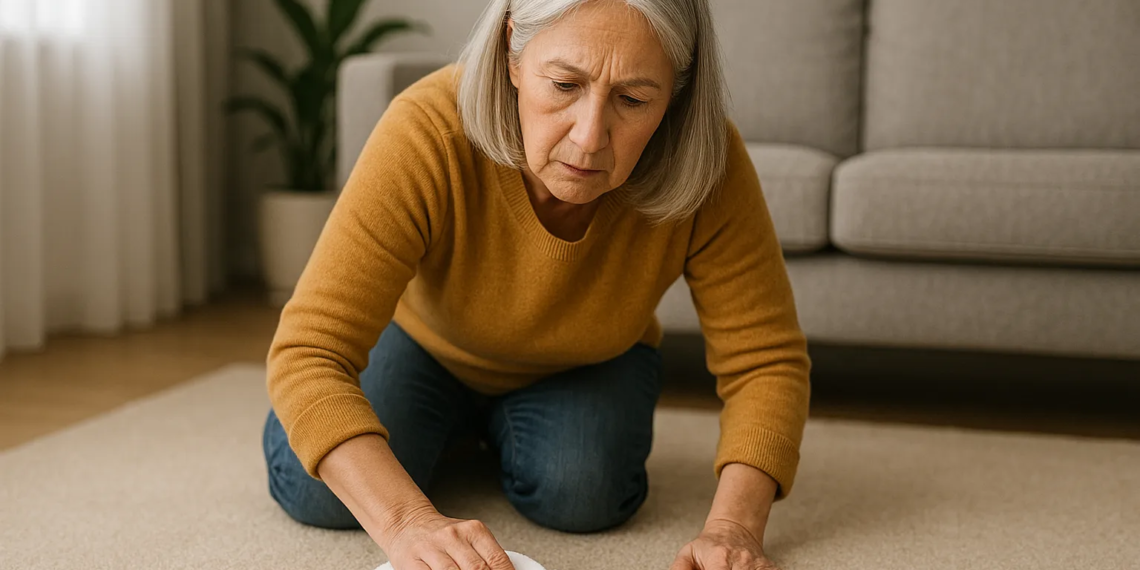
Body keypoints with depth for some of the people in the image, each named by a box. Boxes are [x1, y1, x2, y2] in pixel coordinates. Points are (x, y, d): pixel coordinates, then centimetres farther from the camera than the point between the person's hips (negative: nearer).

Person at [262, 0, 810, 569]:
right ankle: (456, 426, 15)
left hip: (587, 365, 1)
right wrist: (409, 523, -58)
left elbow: (767, 359, -26)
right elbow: (307, 354, -42)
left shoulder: (707, 162, -34)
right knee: (317, 492, -20)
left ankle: (502, 427, 12)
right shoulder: (427, 132, -40)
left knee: (583, 493, -25)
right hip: (426, 345, -1)